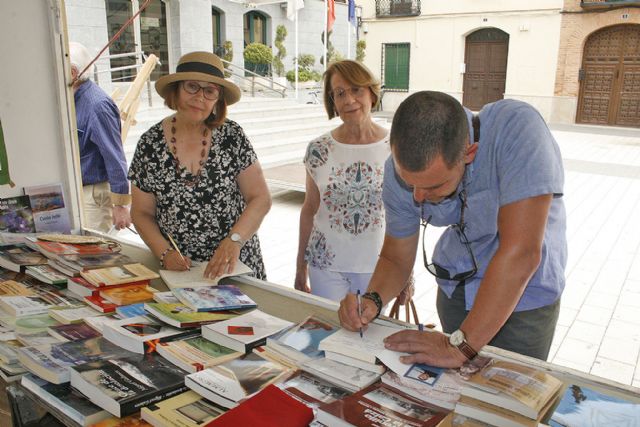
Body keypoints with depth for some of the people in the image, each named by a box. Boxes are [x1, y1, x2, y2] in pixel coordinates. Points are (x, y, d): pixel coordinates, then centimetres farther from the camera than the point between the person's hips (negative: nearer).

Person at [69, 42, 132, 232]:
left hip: (95, 193, -9)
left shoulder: (97, 105, -23)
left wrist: (120, 204, -21)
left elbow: (115, 158, -23)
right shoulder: (72, 99, 6)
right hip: (74, 190, 9)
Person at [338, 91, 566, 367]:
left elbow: (521, 252, -38)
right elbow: (396, 258, -6)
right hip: (456, 287, 4)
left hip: (524, 294, -3)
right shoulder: (401, 167, -19)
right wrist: (372, 300, -26)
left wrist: (459, 346, -35)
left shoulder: (517, 129, -34)